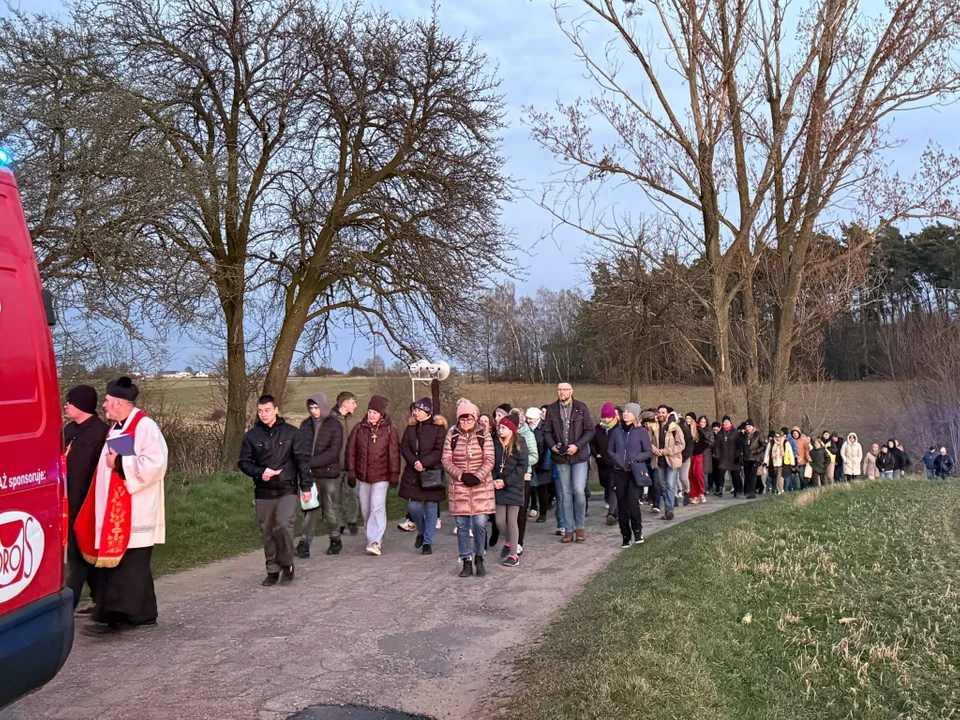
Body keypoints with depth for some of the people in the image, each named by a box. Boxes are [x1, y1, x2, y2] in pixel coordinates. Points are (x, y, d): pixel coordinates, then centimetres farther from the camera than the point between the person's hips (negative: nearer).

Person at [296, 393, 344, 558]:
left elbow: (333, 453, -13)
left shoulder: (335, 425, -6)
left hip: (329, 475, -2)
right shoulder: (305, 425, 5)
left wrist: (310, 462, -18)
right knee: (310, 509, 2)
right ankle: (304, 543, 8)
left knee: (331, 511, 8)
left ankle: (335, 540, 25)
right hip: (310, 476, 3)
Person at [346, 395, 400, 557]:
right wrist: (351, 471, 0)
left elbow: (394, 453, -3)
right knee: (366, 509, 12)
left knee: (377, 508, -12)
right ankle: (372, 539, 25)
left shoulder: (389, 430, -4)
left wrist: (394, 474, -5)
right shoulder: (359, 428, 2)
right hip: (362, 475, 4)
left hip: (381, 476, -4)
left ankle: (376, 542, -13)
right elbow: (351, 449, 4)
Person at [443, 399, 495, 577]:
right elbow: (446, 460, 0)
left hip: (481, 486, -1)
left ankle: (479, 558, 15)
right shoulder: (452, 435, 2)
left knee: (480, 523, -6)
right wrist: (461, 475, -12)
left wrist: (477, 477, -15)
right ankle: (466, 561, 15)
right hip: (458, 487, 1)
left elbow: (489, 460, -3)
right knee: (462, 525, 4)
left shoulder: (483, 435, 0)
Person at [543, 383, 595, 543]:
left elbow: (590, 431, -3)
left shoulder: (582, 408, -1)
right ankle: (568, 529, 13)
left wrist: (577, 446, -15)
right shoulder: (551, 410, 5)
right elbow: (547, 432, 8)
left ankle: (579, 527, 7)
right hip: (561, 458, 3)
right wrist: (552, 446, -10)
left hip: (579, 456, -2)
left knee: (579, 490, -11)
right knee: (566, 493, 7)